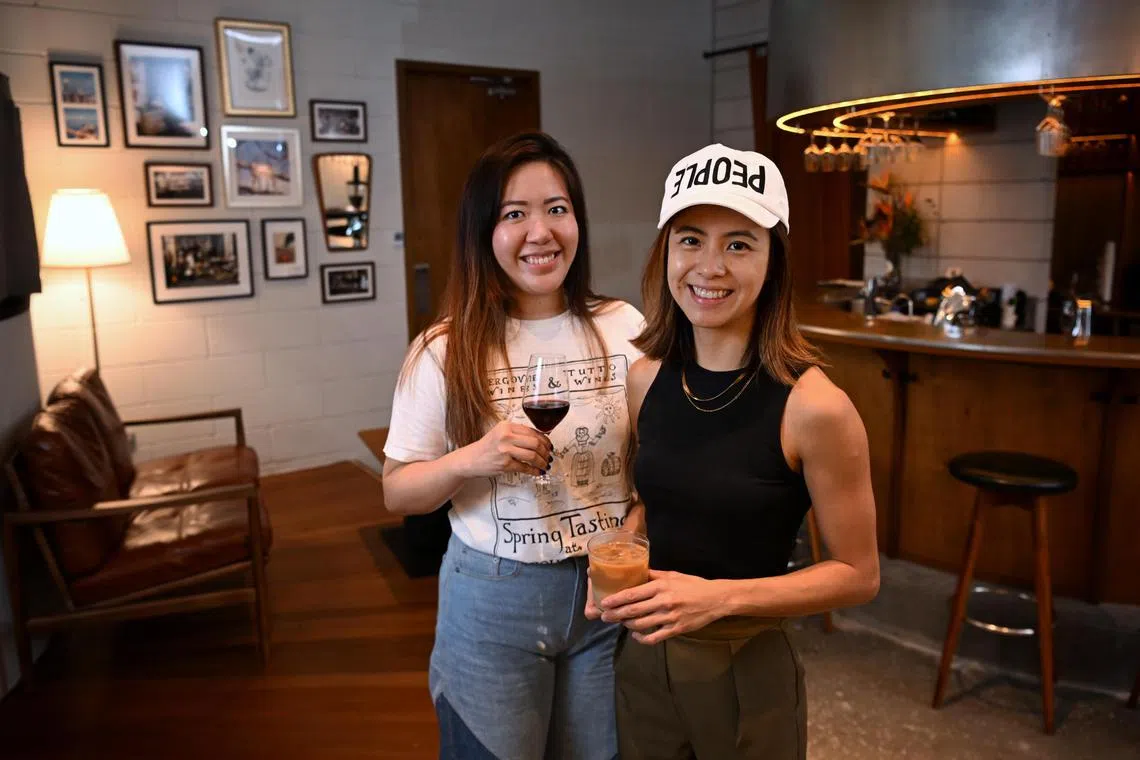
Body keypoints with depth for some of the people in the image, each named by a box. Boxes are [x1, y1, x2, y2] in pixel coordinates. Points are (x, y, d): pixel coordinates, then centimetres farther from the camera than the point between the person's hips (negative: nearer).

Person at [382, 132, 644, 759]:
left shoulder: (625, 328, -5)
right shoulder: (445, 350, -11)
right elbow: (397, 493, -6)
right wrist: (469, 459, -24)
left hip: (608, 591, 2)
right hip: (493, 599, -2)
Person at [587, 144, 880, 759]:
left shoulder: (814, 407, -20)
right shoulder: (646, 378, -6)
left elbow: (857, 574, -11)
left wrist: (721, 596, -22)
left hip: (747, 673, -4)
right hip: (641, 659, 4)